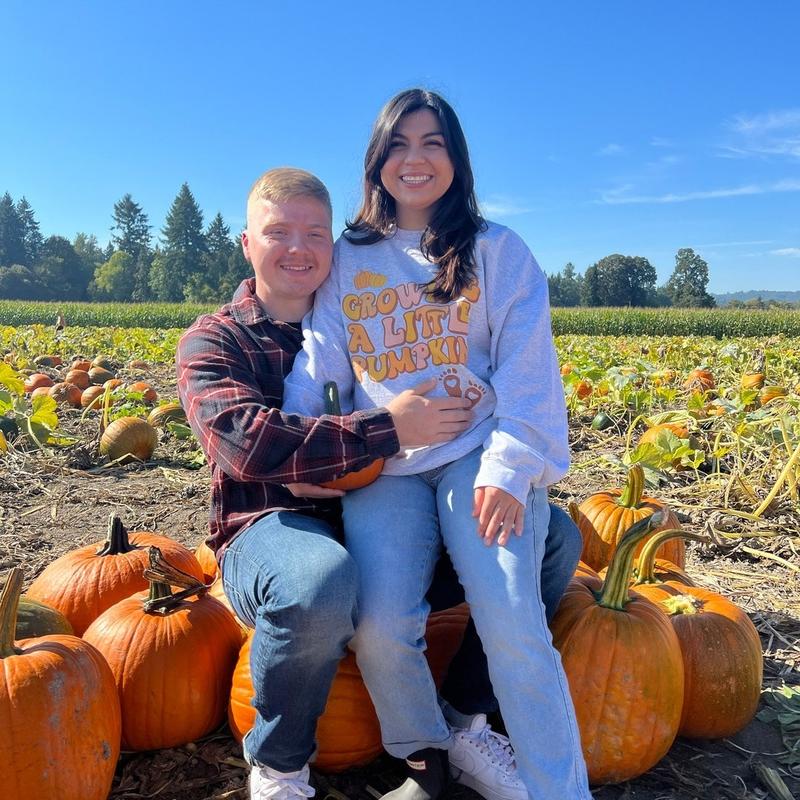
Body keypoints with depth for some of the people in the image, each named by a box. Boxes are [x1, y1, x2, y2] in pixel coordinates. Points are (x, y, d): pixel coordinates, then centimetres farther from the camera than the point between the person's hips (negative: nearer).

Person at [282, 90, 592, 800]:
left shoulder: (498, 250, 10)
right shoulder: (347, 260, 15)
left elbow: (528, 367, 0)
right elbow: (320, 362, 7)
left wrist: (511, 466, -14)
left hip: (479, 457, -1)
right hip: (382, 468, 2)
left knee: (512, 625, -20)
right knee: (381, 629, -18)